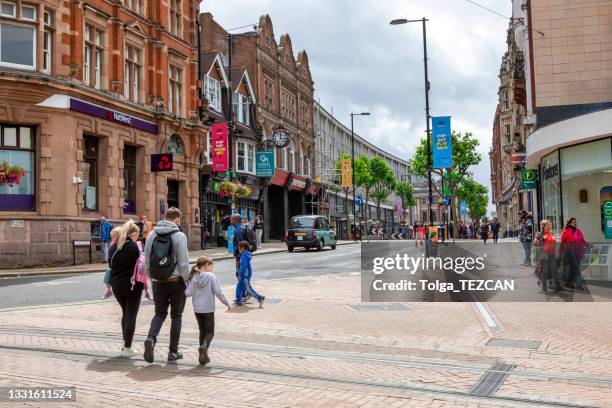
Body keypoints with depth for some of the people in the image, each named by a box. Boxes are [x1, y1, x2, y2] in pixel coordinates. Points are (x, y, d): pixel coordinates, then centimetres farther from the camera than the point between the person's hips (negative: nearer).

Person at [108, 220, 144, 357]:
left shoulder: (114, 247, 5)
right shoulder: (133, 247, -14)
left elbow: (111, 265, 13)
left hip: (117, 286, 6)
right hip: (132, 285, -6)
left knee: (125, 313, 22)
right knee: (131, 315, 2)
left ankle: (125, 343, 26)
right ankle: (127, 348, 2)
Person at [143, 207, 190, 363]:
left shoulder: (152, 234, 4)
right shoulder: (179, 236, -11)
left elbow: (147, 260, 6)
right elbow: (183, 263, -14)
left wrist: (153, 277, 14)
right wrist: (186, 281, -3)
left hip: (158, 282, 4)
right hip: (176, 281, -4)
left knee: (160, 313, 16)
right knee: (176, 316, 10)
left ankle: (151, 338, -10)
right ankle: (173, 351, 15)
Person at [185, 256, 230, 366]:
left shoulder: (194, 278, -1)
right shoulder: (210, 276, -11)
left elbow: (188, 293, -7)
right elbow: (218, 292, -13)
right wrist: (226, 303, -2)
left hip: (197, 309, 4)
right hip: (208, 309, -4)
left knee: (202, 331, 17)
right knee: (210, 332, 5)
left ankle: (204, 355, 17)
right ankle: (204, 347, -22)